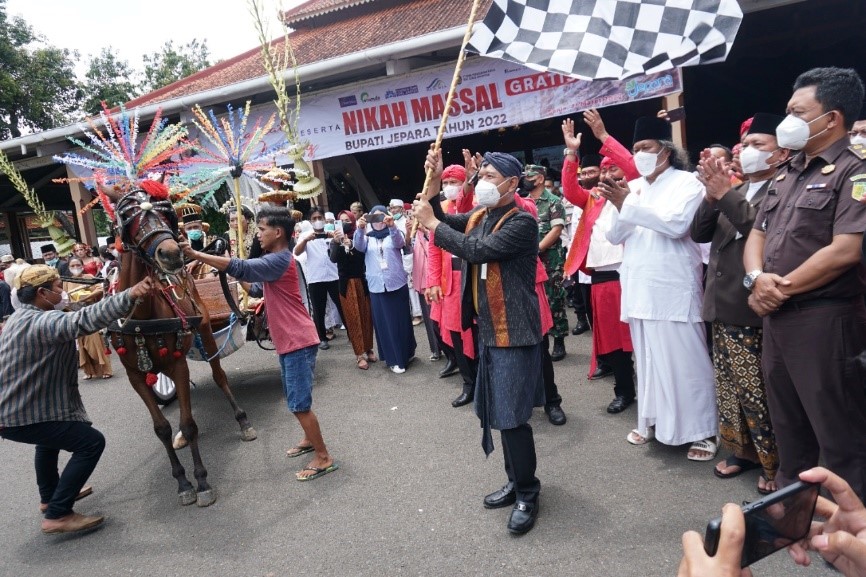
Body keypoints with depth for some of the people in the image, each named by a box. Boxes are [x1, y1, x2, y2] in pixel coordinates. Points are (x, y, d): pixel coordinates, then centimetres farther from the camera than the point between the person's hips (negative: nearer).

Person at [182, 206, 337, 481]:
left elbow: (239, 267, -25)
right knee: (295, 399, 21)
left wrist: (195, 255, -22)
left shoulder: (279, 260, -18)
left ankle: (323, 457, 6)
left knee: (300, 403, -4)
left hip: (298, 342, -10)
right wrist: (236, 277, 9)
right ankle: (310, 439, 38)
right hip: (289, 342, 10)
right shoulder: (274, 261, 15)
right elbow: (257, 290, 23)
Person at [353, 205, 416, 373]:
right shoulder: (367, 237, 11)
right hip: (377, 287, 2)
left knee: (401, 320, 5)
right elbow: (358, 246, -9)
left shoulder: (393, 234, 6)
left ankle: (407, 353, 24)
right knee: (384, 323, 3)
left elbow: (399, 242, -16)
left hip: (397, 284, -1)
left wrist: (392, 225, -36)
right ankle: (395, 359, 11)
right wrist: (360, 229, -28)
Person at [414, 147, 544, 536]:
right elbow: (441, 222, 9)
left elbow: (477, 251, -25)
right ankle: (517, 482, 32)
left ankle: (528, 494, 14)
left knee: (512, 416, -4)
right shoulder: (477, 217, 10)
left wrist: (432, 223, -16)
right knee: (498, 413, 16)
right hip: (487, 332, 8)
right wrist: (434, 183, -3)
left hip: (513, 333, -8)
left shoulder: (522, 222, -15)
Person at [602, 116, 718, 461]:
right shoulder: (632, 187, 13)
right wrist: (618, 206, -9)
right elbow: (614, 236, 9)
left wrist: (628, 204, -20)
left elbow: (676, 224, -19)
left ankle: (703, 431, 10)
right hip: (639, 286, 5)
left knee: (684, 358, -2)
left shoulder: (686, 182, -2)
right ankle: (652, 420, 25)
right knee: (647, 355, 12)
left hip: (673, 287, -5)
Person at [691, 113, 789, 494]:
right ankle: (742, 450, 30)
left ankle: (775, 462, 18)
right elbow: (699, 233, 8)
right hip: (723, 306, 7)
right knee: (730, 388, 15)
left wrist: (724, 193, -23)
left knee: (760, 392, 1)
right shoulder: (735, 192, 16)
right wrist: (711, 195, -7)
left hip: (755, 310, -7)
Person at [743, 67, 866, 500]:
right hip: (777, 317, 8)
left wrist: (783, 287, -12)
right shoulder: (787, 174, 15)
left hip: (825, 319, -8)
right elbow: (757, 235, 13)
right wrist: (758, 278, -8)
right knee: (788, 425, 20)